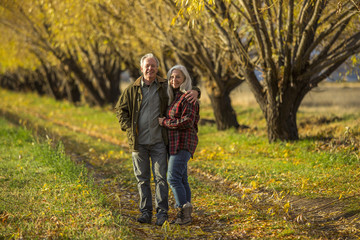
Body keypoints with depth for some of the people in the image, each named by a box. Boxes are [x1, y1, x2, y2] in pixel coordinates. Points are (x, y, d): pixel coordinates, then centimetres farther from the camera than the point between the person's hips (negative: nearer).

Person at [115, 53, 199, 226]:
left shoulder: (165, 87, 2)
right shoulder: (133, 89, 3)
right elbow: (120, 109, 11)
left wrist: (195, 92, -9)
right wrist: (128, 128, -1)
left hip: (158, 142, -1)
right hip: (138, 142, 1)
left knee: (160, 177, -2)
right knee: (142, 178, 7)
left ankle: (162, 213, 3)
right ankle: (145, 212, 14)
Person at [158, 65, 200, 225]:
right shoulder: (173, 97, 17)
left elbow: (187, 122, -20)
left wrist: (165, 122, -13)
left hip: (183, 144, -9)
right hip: (175, 144, 10)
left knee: (173, 177, -14)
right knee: (181, 179, 9)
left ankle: (184, 213, -12)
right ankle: (185, 214, 12)